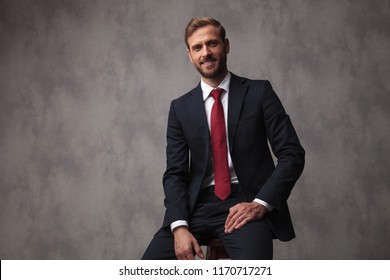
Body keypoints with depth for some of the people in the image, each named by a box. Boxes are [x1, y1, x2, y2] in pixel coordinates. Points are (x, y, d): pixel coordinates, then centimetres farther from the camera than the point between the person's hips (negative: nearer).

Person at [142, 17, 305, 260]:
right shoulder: (180, 108, 9)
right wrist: (179, 226, -12)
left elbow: (292, 154, -2)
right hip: (198, 205, 3)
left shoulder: (259, 92, 3)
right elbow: (175, 173, 5)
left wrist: (260, 203, -15)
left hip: (246, 204, -2)